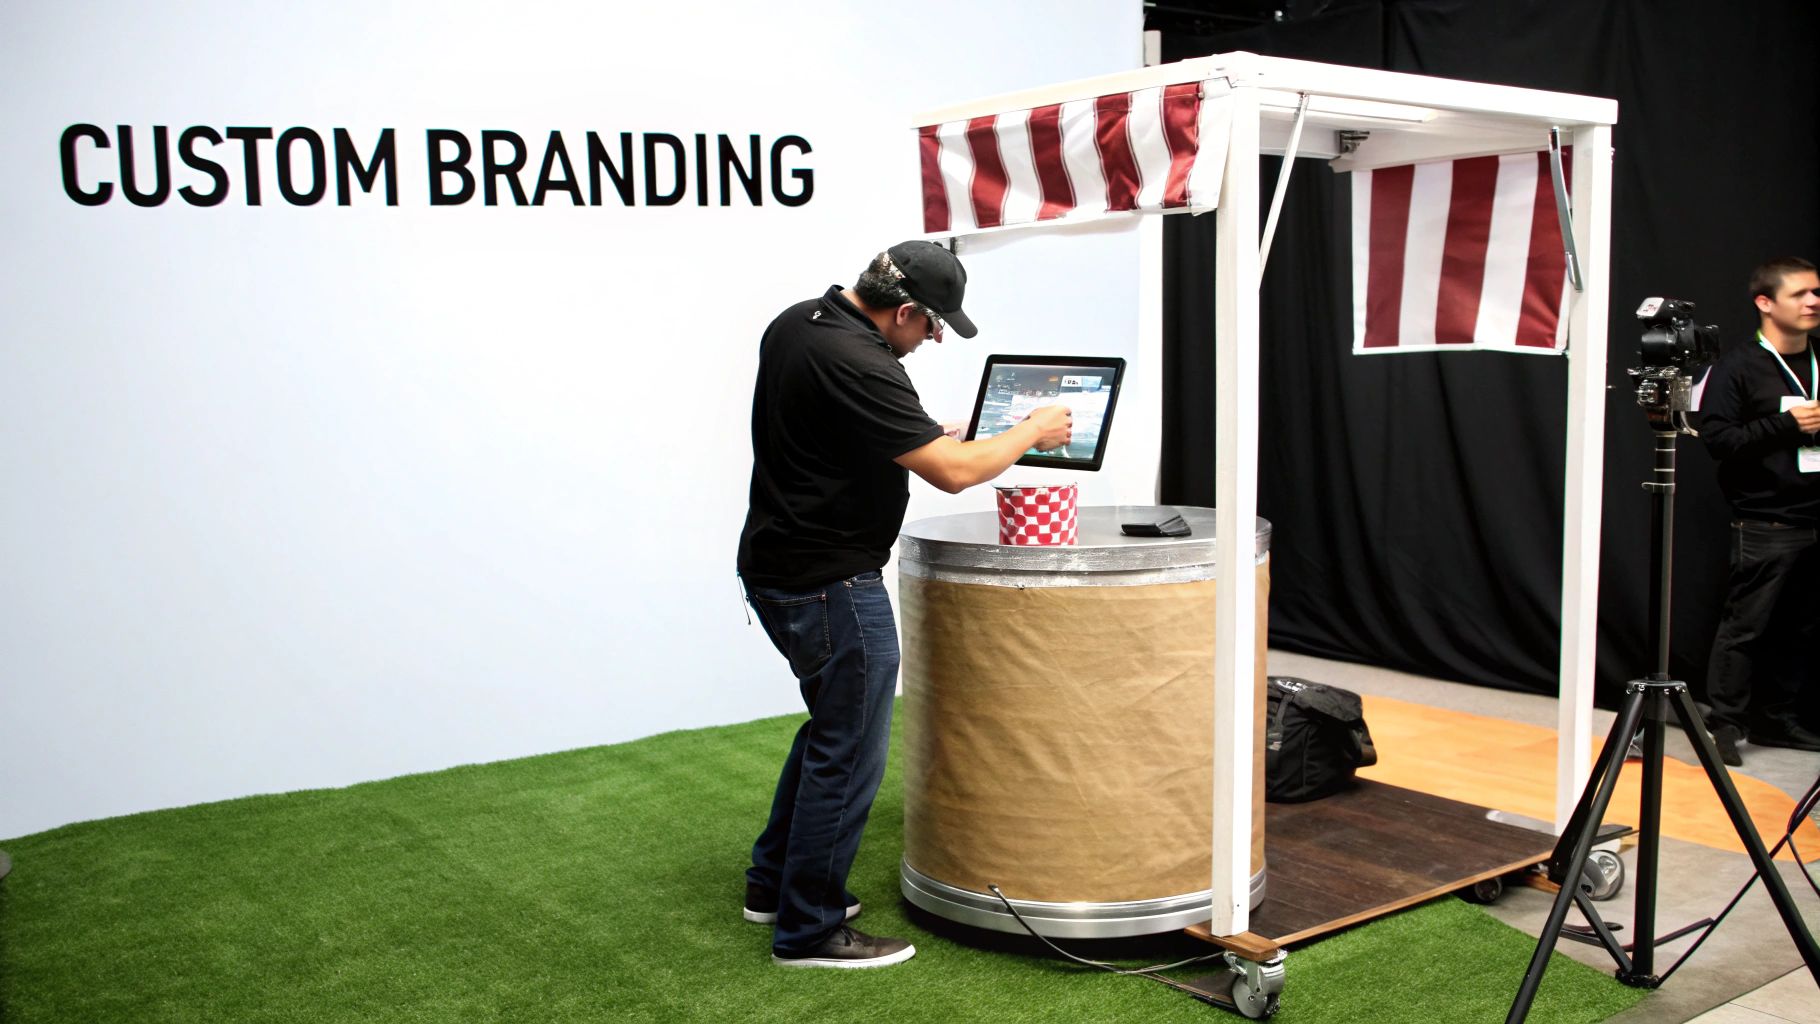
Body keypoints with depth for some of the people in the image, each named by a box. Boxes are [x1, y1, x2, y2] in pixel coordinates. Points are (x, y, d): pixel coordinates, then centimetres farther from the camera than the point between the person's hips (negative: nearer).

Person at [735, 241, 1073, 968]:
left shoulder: (795, 323, 7)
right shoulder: (858, 367, -24)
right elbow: (954, 472, -22)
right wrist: (1032, 433, -7)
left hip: (777, 564, 10)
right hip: (829, 585, -10)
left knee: (834, 726, 23)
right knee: (850, 752, 1)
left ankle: (774, 881, 34)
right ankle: (808, 929, 12)